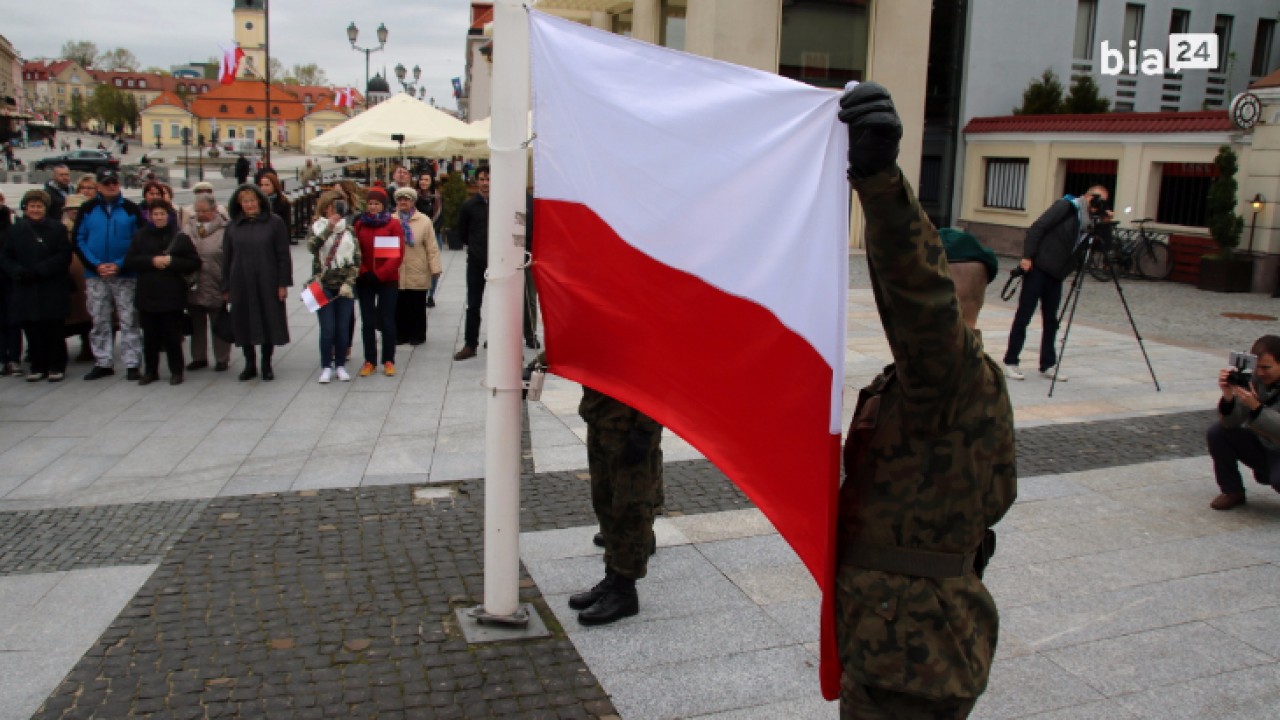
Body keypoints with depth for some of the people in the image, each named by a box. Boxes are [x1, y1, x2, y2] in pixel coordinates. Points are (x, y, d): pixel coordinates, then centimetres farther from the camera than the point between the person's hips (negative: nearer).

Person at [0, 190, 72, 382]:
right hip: (25, 290, 2)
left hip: (52, 289, -2)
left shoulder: (57, 228, 3)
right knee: (32, 331, 3)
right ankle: (38, 367, 12)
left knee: (53, 330, 0)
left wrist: (38, 270, -14)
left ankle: (56, 367, 10)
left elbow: (64, 256, -5)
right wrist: (18, 272, -12)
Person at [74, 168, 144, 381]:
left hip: (125, 275, -2)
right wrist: (96, 265, -10)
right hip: (95, 275, 2)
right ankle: (103, 363, 17)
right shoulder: (88, 209, 5)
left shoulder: (131, 209, 1)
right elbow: (79, 240, 3)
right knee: (99, 321, 9)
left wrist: (120, 265, -13)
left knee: (128, 321, -1)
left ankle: (132, 364, 3)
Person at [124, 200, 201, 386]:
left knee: (172, 336, 2)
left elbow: (194, 263, -2)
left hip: (172, 296, -2)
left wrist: (171, 261, -13)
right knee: (150, 336, 6)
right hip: (147, 295, 2)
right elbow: (129, 261, 3)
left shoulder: (180, 237, 2)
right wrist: (152, 261, -12)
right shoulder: (141, 236, 9)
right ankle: (150, 371, 17)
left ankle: (176, 371, 11)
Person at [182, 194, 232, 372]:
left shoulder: (224, 229, -9)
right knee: (196, 324, 15)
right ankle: (199, 357, 27)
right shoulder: (187, 227, 7)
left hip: (215, 286, -5)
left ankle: (222, 359, 18)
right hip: (192, 286, 5)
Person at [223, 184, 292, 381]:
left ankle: (267, 364, 17)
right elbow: (226, 259, 10)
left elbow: (283, 255, -2)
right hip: (241, 284, 2)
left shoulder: (274, 222, -1)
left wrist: (283, 283, -7)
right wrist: (226, 288, 7)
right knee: (245, 324, 5)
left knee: (269, 322, 4)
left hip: (267, 284, -2)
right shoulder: (233, 226, 7)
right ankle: (249, 364, 18)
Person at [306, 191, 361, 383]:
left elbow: (357, 259, 4)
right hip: (324, 286, -2)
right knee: (327, 329, -4)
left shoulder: (349, 230, 9)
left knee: (343, 329, 4)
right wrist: (329, 227, -24)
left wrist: (349, 282, -7)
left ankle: (340, 366, 15)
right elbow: (311, 246, -18)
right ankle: (326, 367, 8)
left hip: (345, 286, 2)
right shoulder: (317, 227, 4)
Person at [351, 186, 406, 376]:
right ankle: (369, 361, 14)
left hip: (388, 281, -2)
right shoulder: (359, 224, 5)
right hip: (364, 281, 3)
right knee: (367, 322, 6)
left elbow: (398, 255, -8)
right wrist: (364, 273, -10)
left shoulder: (394, 224, -3)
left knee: (387, 321, 2)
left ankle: (388, 361, 12)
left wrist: (379, 274, -15)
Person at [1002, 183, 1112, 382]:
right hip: (1038, 268, -7)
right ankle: (1010, 362, 1)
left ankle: (1048, 365, 15)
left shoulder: (1089, 221, 14)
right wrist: (1027, 256, -18)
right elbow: (1037, 228, -11)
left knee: (1051, 320, 9)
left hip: (1056, 275, 7)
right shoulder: (1066, 207, -5)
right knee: (1023, 316, -3)